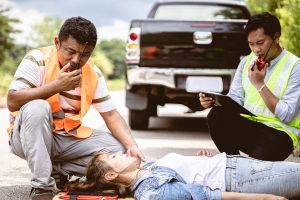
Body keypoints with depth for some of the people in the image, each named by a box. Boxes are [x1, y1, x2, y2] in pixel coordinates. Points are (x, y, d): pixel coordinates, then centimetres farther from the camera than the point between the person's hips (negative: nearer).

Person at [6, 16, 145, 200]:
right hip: (31, 137, -4)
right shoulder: (37, 60, -16)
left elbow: (111, 115, 0)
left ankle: (58, 170, -1)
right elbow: (12, 102, -26)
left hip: (69, 138, 5)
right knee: (37, 107, -36)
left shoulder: (93, 74, -1)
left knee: (120, 149, -12)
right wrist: (56, 86, -30)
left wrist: (132, 146, -17)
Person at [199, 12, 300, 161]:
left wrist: (260, 84, -18)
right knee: (217, 115, -24)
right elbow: (235, 98, 9)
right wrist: (213, 101, -12)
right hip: (247, 126, 6)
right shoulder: (247, 62, 11)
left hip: (280, 132, -5)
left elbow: (287, 116, -14)